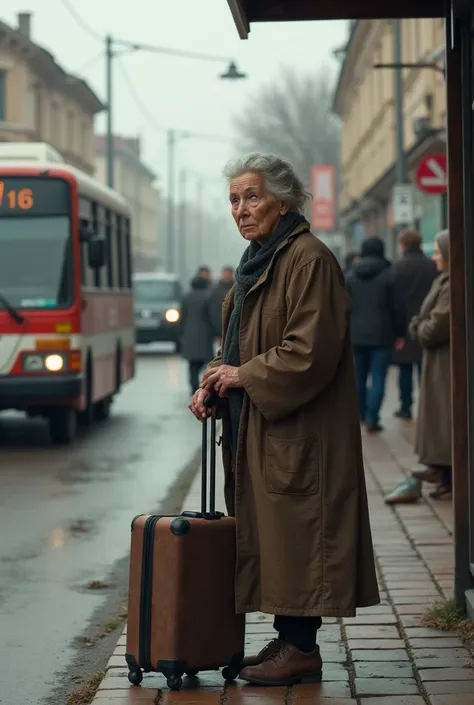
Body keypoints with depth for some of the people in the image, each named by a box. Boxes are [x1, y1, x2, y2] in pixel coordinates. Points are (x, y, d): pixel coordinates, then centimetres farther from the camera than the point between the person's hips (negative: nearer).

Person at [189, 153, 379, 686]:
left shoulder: (309, 259, -14)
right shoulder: (257, 262, 16)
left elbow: (311, 350, -21)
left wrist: (244, 377, -13)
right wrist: (214, 385, 4)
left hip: (296, 429, -9)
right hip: (255, 429, 10)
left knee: (293, 532, -5)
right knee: (267, 535, 11)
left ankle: (302, 648, 2)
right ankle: (287, 639, 18)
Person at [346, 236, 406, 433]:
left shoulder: (351, 276, 5)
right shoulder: (389, 275, -6)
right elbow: (398, 307, -6)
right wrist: (399, 333, 3)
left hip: (356, 335, 3)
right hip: (382, 335, -3)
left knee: (358, 377, 15)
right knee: (378, 378, -2)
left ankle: (360, 415, 25)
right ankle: (372, 418, -8)